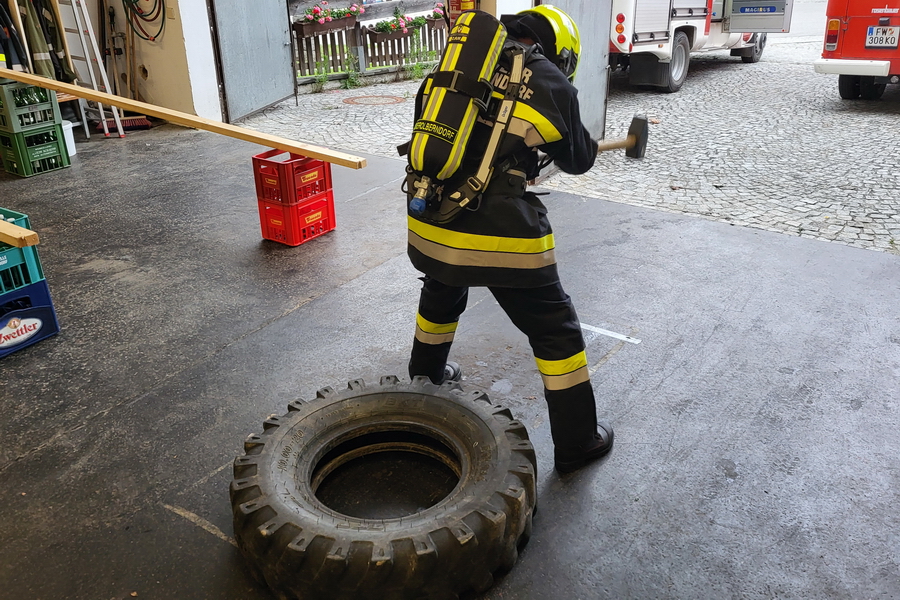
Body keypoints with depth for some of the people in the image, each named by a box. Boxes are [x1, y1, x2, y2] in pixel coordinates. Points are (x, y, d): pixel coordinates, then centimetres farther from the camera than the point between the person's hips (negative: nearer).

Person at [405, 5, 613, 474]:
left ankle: (425, 375, 58)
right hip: (501, 236, -5)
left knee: (441, 296, 34)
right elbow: (576, 159, 13)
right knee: (555, 329, 11)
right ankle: (577, 443, 22)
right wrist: (590, 147, 37)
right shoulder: (551, 83, -1)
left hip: (430, 224, 6)